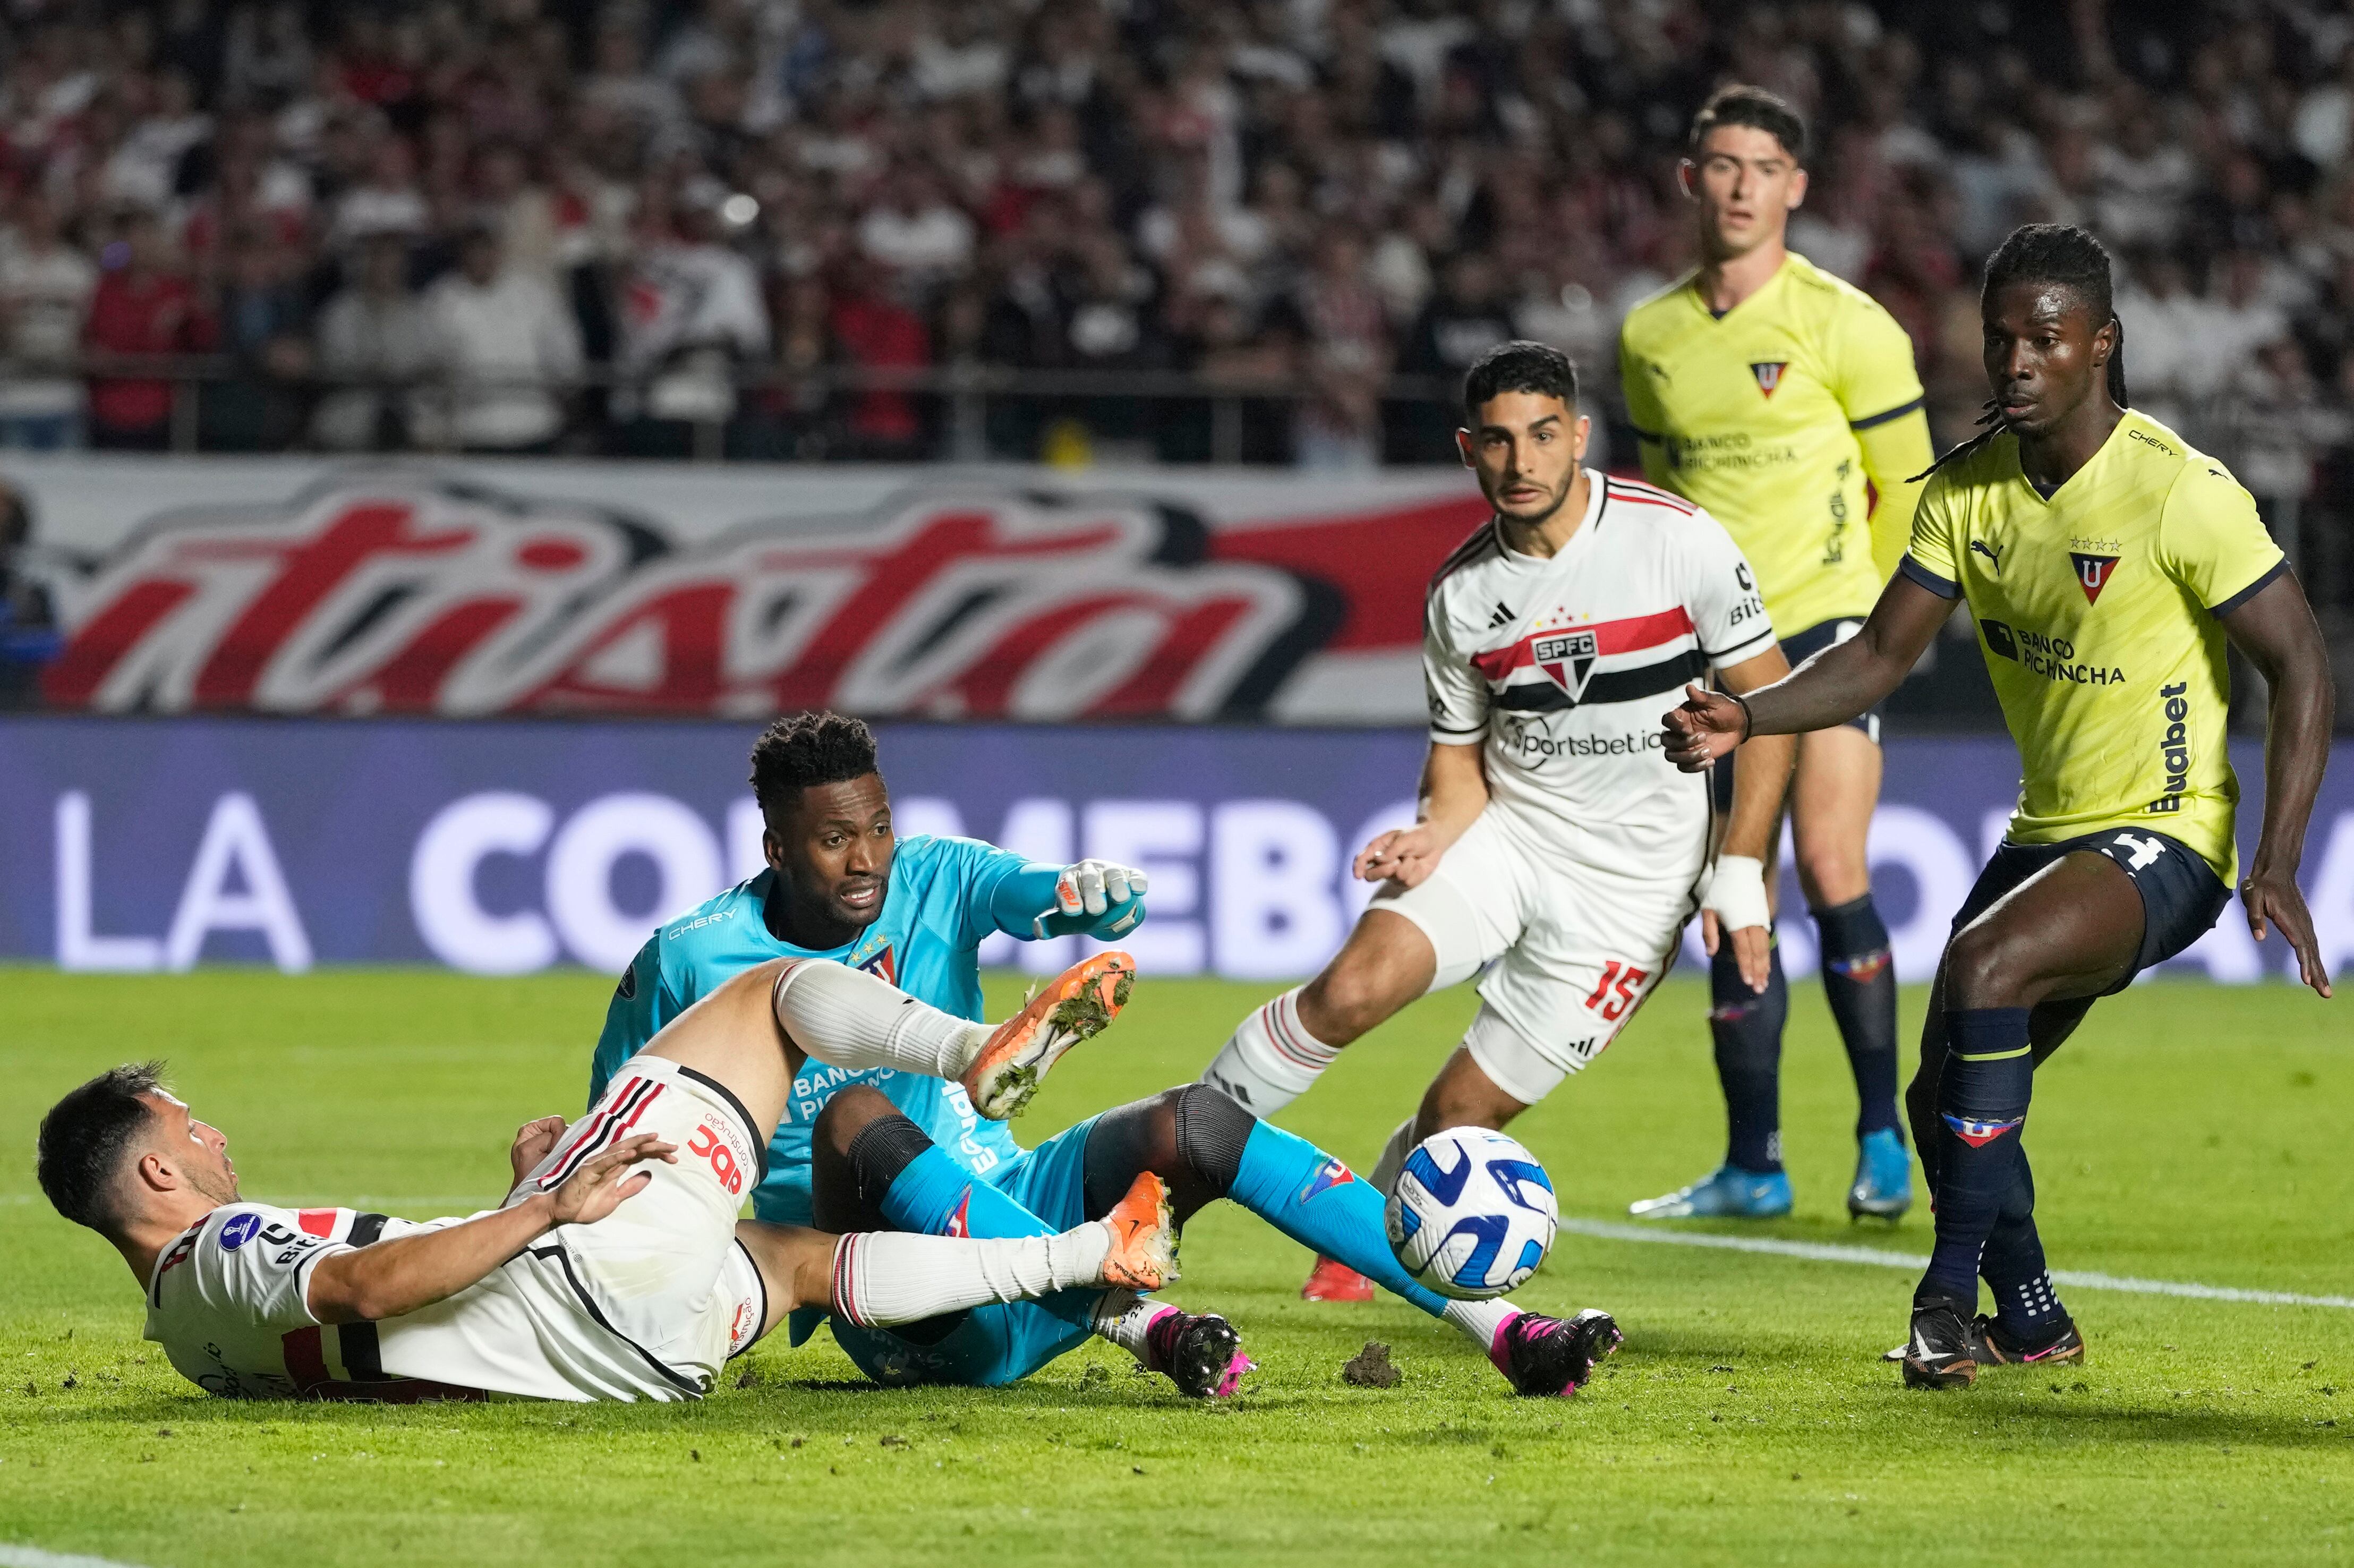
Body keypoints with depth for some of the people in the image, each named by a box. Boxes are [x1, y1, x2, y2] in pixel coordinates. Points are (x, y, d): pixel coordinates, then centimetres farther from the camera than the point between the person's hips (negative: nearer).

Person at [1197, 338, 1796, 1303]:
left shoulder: (1680, 542, -12)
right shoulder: (1462, 593, -1)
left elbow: (1769, 702, -5)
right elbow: (1461, 751, 11)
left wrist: (1739, 876, -10)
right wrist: (1435, 833, -11)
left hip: (1630, 886, -2)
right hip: (1507, 836, 2)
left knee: (1464, 1112, -5)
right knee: (1355, 986, -24)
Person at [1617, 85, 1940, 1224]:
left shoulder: (1844, 326, -5)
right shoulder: (1649, 339, 9)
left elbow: (1909, 486, 1)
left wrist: (1864, 614, 2)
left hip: (1827, 629, -5)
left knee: (1830, 876, -15)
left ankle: (1881, 1139, -4)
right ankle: (1752, 1166, 11)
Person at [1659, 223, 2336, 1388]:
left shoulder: (2179, 491, -18)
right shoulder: (1969, 486, 0)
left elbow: (2299, 667, -16)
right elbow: (1882, 655, 5)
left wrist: (2276, 870, -24)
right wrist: (1747, 719, -13)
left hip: (2166, 841, -7)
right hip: (2048, 831, 8)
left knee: (1982, 965, -32)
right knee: (1943, 1100, 6)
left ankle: (1953, 1290, -23)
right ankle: (2029, 1320, 29)